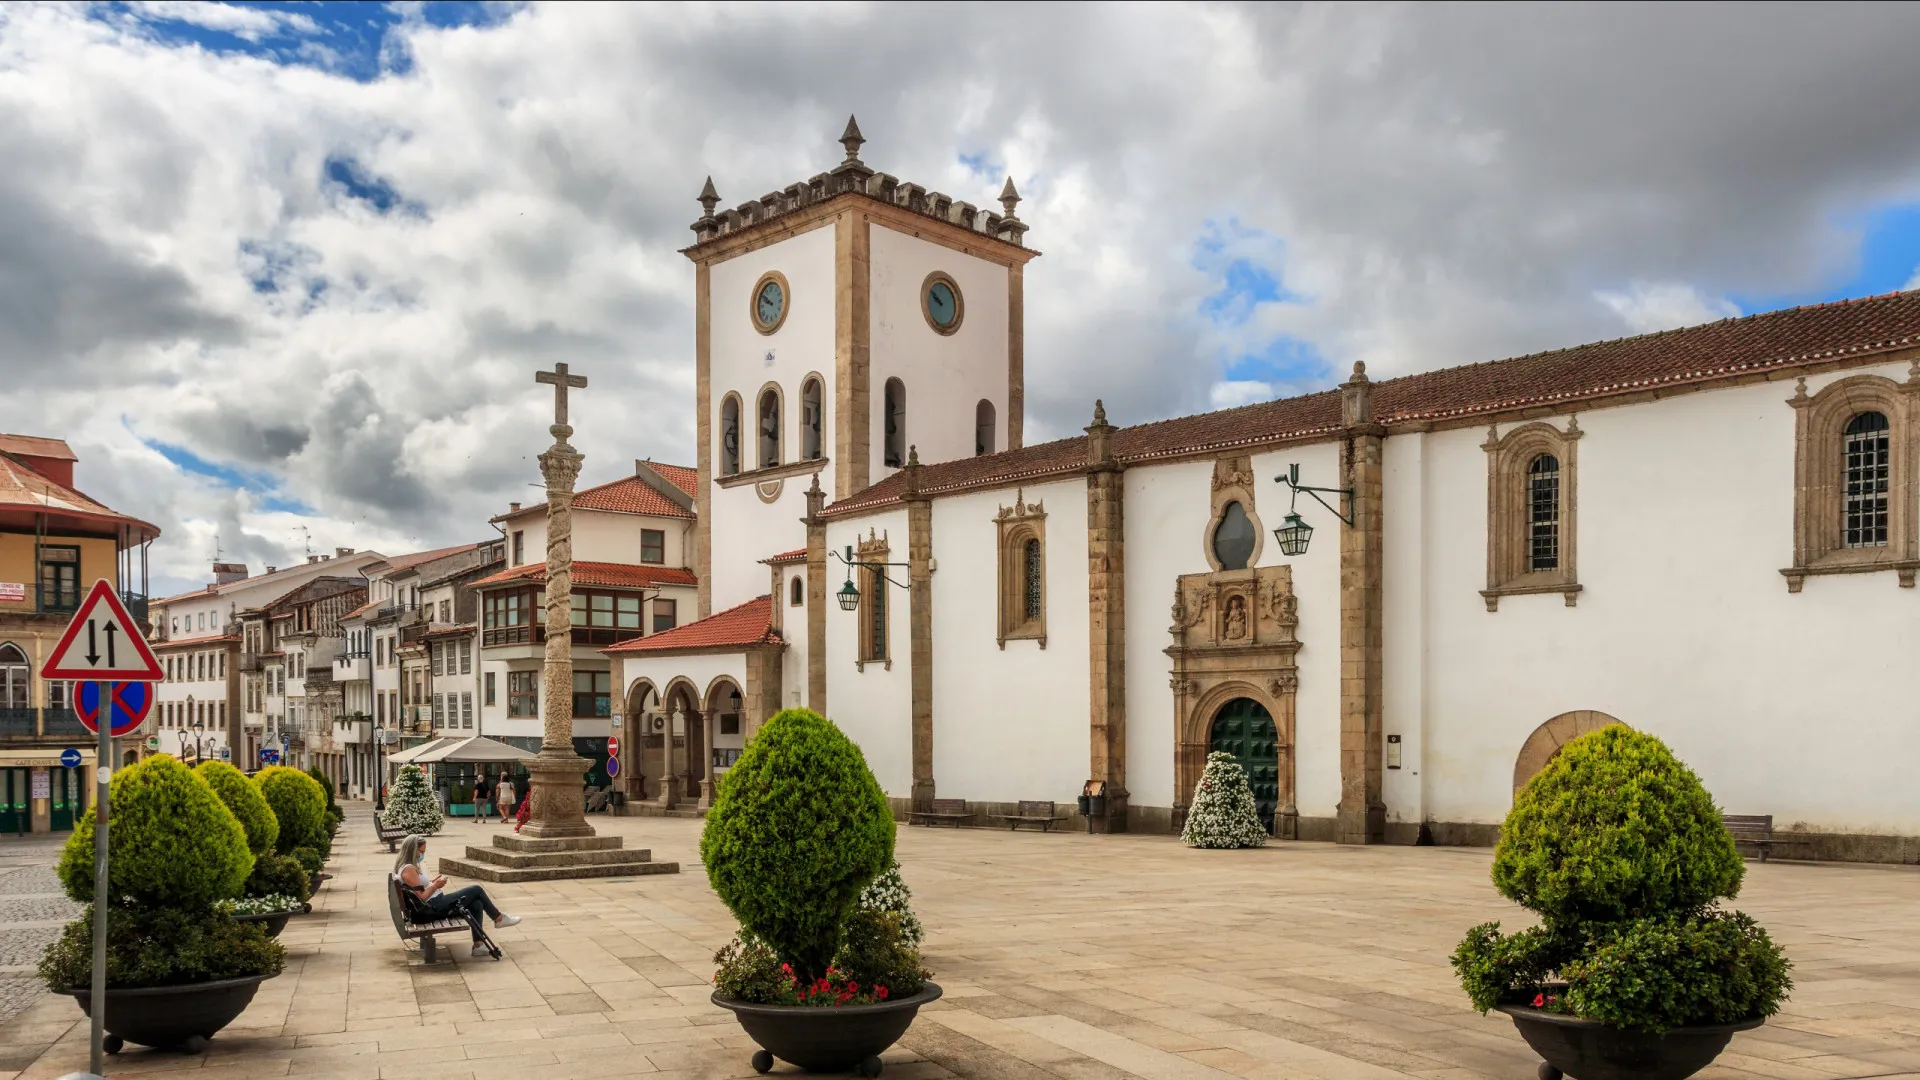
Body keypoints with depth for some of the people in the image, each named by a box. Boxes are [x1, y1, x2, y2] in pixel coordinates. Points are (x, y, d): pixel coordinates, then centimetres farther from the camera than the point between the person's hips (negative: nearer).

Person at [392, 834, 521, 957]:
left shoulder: (407, 866, 10)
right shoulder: (409, 870, -22)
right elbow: (421, 898, -25)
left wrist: (432, 881, 10)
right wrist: (435, 886, -17)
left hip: (436, 904, 10)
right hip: (434, 907, -10)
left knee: (476, 904, 5)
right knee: (476, 890, -4)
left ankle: (478, 945, 3)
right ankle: (499, 919, 14)